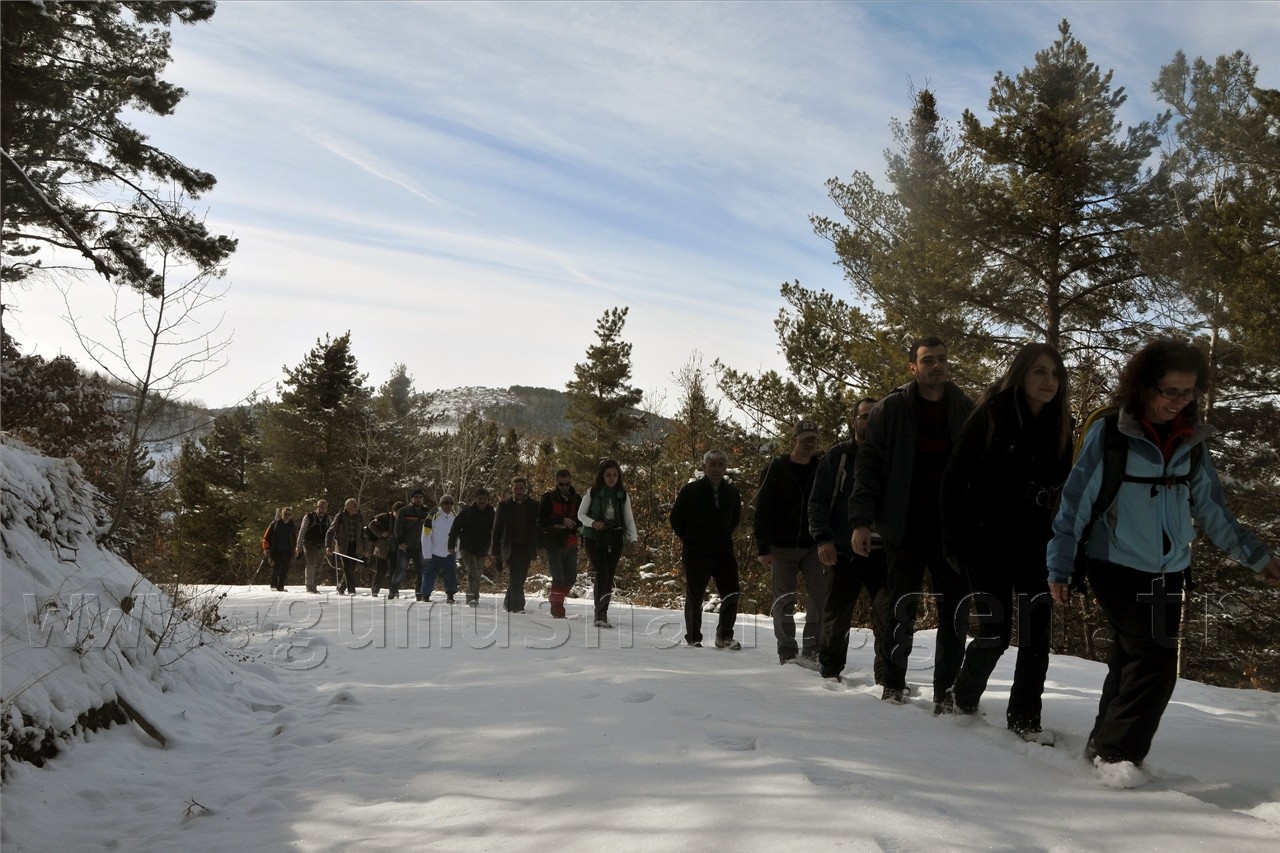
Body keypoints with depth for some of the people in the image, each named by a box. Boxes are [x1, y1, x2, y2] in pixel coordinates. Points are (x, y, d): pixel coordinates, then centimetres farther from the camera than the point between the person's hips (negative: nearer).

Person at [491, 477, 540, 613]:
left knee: (520, 577, 6)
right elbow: (497, 528, 5)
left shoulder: (534, 505, 8)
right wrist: (495, 549, -1)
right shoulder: (504, 505, 5)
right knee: (515, 576, -14)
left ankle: (509, 603, 24)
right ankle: (517, 606, -14)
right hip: (511, 547, -2)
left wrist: (537, 547, 1)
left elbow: (538, 527, 9)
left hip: (526, 547, 2)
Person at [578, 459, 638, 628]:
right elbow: (580, 514, 3)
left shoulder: (623, 495, 6)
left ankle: (602, 614, 14)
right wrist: (592, 523, -16)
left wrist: (633, 538, -6)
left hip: (615, 539, 3)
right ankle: (600, 614, -19)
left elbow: (629, 519, 7)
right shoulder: (592, 492, -2)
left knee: (609, 577, 3)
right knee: (601, 574, -17)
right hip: (594, 538, -3)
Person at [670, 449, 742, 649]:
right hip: (695, 555, -3)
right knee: (694, 597, 4)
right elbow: (676, 518, 2)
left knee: (732, 594, -3)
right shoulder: (690, 490, -7)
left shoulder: (732, 492, 4)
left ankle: (724, 636, 11)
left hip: (724, 552, 3)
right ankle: (693, 639, 18)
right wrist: (690, 540, 6)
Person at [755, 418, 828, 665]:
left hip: (814, 545, 2)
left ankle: (812, 649, 2)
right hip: (782, 547, -2)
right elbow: (762, 510, -3)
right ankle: (787, 652, 9)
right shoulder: (776, 468, -1)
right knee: (784, 600, 1)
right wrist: (763, 549, -8)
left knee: (821, 597, -6)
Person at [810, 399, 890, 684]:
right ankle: (829, 670, 23)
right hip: (844, 550, -1)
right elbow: (817, 501, 2)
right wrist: (823, 538, -10)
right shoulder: (837, 456, 5)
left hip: (882, 550, 1)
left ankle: (887, 675, 0)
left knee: (888, 615, -7)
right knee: (837, 613, 7)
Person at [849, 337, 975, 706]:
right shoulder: (892, 409, 1)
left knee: (956, 607, 3)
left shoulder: (964, 409, 9)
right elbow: (868, 464, -2)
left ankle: (947, 686, 13)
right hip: (906, 524, -2)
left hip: (953, 523, 2)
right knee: (902, 605, 4)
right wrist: (861, 520, -11)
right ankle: (893, 683, 16)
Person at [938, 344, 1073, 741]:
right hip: (988, 541, -4)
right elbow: (954, 480, -7)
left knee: (1037, 631, -1)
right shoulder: (989, 416, -7)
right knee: (996, 632, -4)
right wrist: (954, 541, -12)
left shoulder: (1059, 426, 6)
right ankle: (960, 700, 20)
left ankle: (1024, 717, 8)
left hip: (1034, 544, 4)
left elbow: (1062, 490, 13)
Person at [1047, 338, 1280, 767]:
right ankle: (1115, 753, 1)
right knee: (1156, 661, -11)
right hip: (1117, 566, -5)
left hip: (1169, 571, 5)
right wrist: (1061, 567, -10)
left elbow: (1210, 508, 14)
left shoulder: (1191, 439, 5)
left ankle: (1105, 746, 21)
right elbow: (1075, 503, -8)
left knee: (1133, 660, 8)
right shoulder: (1109, 434, -10)